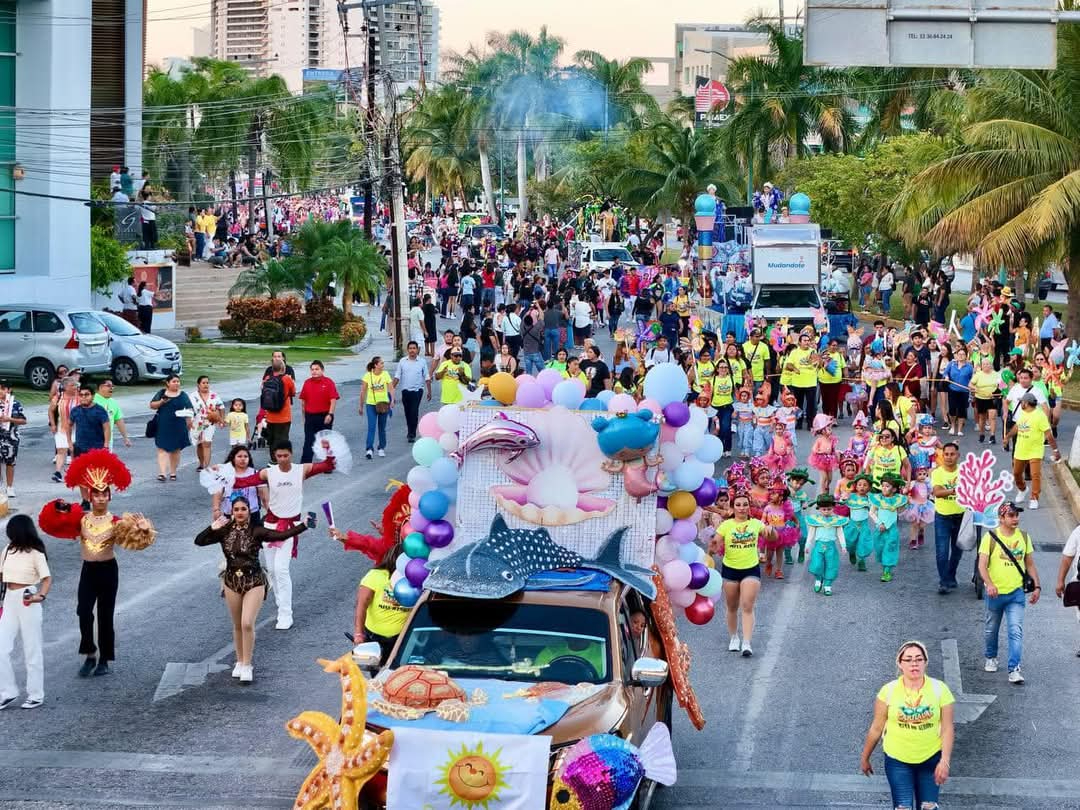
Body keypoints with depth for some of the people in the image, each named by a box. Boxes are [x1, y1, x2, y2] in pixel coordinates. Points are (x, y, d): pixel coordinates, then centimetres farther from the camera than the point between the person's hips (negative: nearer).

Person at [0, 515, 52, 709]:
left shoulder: (35, 553, -10)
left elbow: (47, 578, -14)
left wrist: (41, 596, -30)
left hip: (27, 601, -6)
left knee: (32, 650, 2)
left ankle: (36, 694, 12)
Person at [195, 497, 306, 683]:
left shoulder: (256, 532, -10)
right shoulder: (225, 532, -2)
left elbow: (282, 535, -17)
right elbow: (199, 541, -4)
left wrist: (303, 526, -24)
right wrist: (212, 528, -17)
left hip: (254, 581, -3)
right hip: (232, 581, 3)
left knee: (247, 624, -13)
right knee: (238, 626, 13)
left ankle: (247, 666, 0)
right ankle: (240, 662, 30)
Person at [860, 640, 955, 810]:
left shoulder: (939, 689, -11)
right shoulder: (889, 690, -11)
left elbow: (947, 728, -7)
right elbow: (876, 728, -1)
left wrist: (945, 761, -14)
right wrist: (865, 758, 7)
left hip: (931, 758, 1)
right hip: (897, 759, -1)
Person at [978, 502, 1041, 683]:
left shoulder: (1023, 537, 4)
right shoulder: (990, 537, -8)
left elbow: (1030, 564, 12)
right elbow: (982, 565, -14)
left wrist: (1037, 586, 4)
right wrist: (989, 584, -30)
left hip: (1016, 593, 1)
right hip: (995, 593, -1)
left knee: (1016, 631, -12)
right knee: (991, 629, 16)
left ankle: (1014, 669, -15)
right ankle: (991, 658, 41)